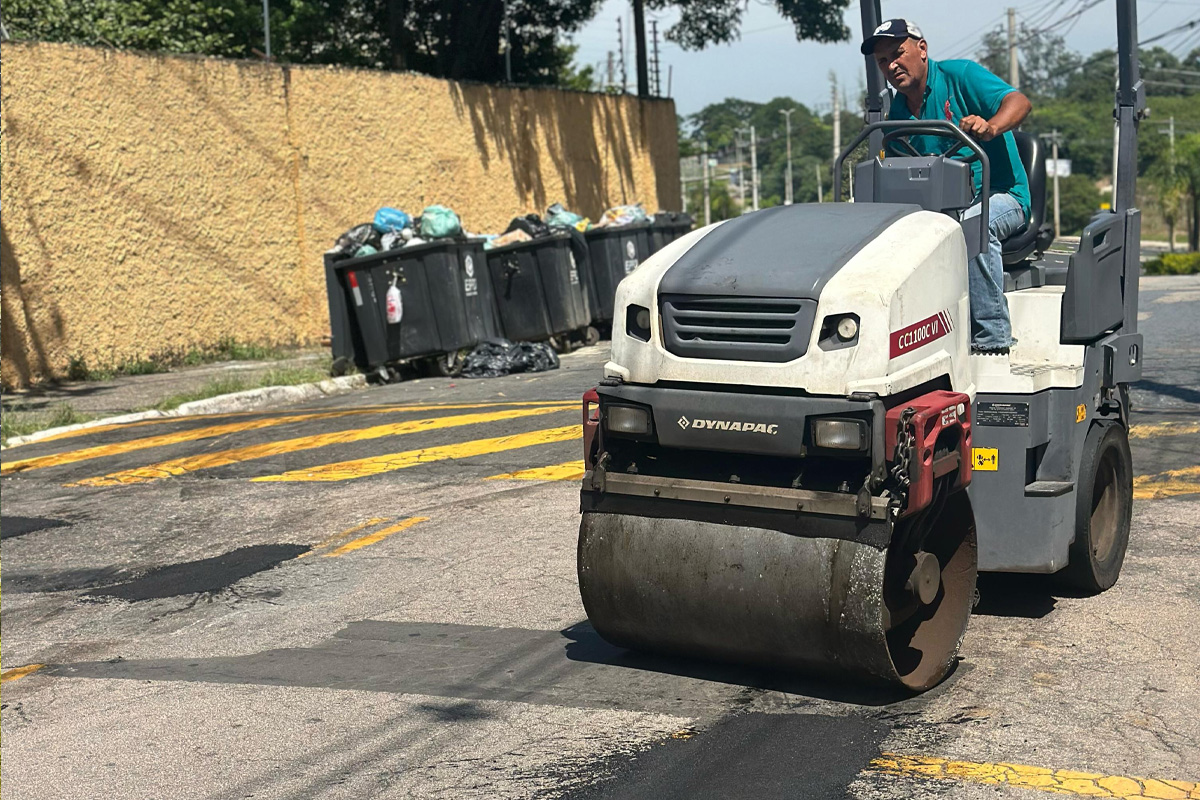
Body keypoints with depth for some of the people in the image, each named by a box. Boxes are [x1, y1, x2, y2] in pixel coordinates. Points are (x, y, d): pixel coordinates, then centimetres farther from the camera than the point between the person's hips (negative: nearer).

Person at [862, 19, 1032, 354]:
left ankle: (992, 338, -35)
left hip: (999, 195, -5)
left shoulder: (960, 76, -2)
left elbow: (1019, 102, -15)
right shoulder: (897, 114, 15)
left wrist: (990, 126, -37)